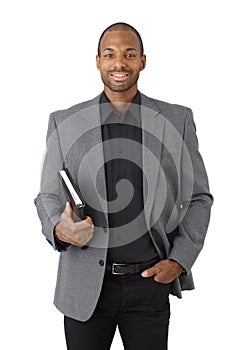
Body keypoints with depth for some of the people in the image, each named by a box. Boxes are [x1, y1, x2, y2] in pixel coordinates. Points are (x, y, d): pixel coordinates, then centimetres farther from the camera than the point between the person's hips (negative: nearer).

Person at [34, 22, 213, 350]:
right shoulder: (64, 123, 0)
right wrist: (60, 230, -19)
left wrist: (180, 260, -4)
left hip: (150, 279, 0)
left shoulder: (177, 120, 1)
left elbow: (198, 197, 6)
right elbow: (48, 197, 3)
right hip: (86, 284, 0)